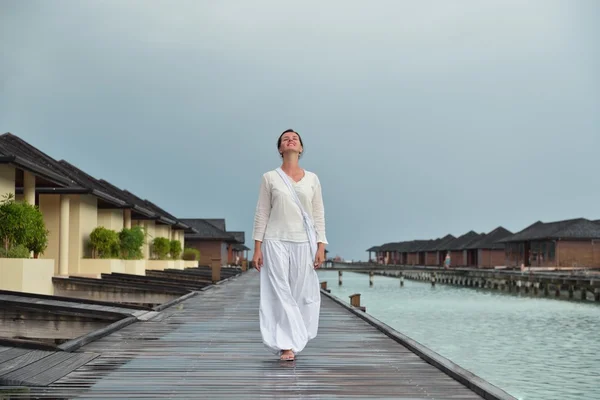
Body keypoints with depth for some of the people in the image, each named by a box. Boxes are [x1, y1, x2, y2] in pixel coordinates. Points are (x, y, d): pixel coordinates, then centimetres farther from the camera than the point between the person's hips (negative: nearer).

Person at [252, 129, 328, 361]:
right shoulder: (270, 178, 3)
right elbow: (262, 214, 3)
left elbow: (319, 215, 7)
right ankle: (287, 345, -5)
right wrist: (257, 247, -3)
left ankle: (293, 341, 17)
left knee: (301, 294, 3)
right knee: (280, 293, -5)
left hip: (304, 243, 2)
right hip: (276, 242, -2)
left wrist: (321, 246, -1)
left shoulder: (312, 179, 8)